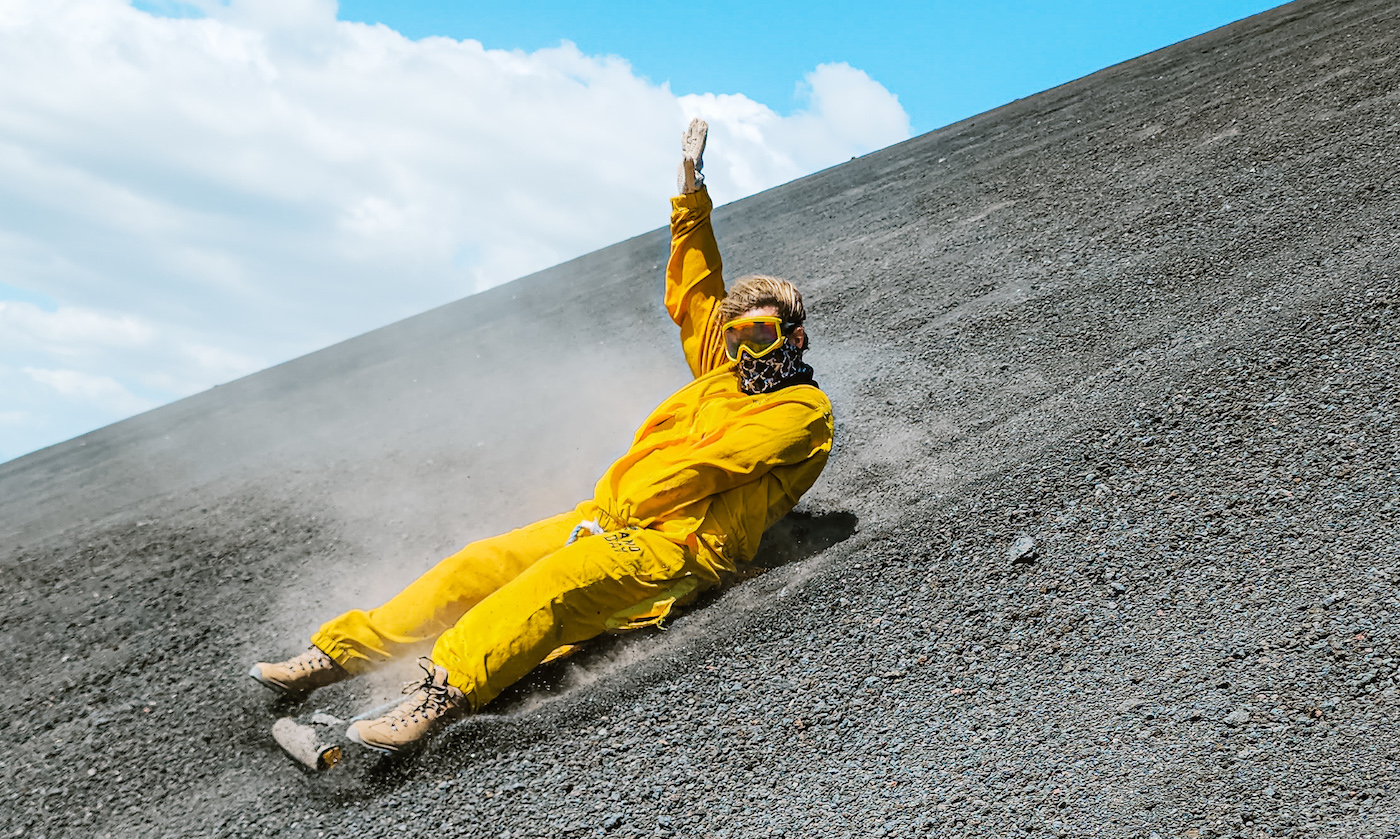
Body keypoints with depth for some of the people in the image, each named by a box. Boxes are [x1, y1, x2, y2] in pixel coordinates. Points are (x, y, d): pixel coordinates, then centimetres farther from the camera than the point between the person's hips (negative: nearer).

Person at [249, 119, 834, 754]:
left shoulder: (802, 409, -1)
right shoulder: (728, 374, 23)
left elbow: (709, 465, -12)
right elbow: (692, 299, 30)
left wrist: (614, 511, -13)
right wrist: (692, 198, 27)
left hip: (676, 543, -7)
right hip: (609, 519, 7)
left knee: (558, 583, -35)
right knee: (482, 564, -7)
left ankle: (444, 693, -50)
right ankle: (336, 653, -3)